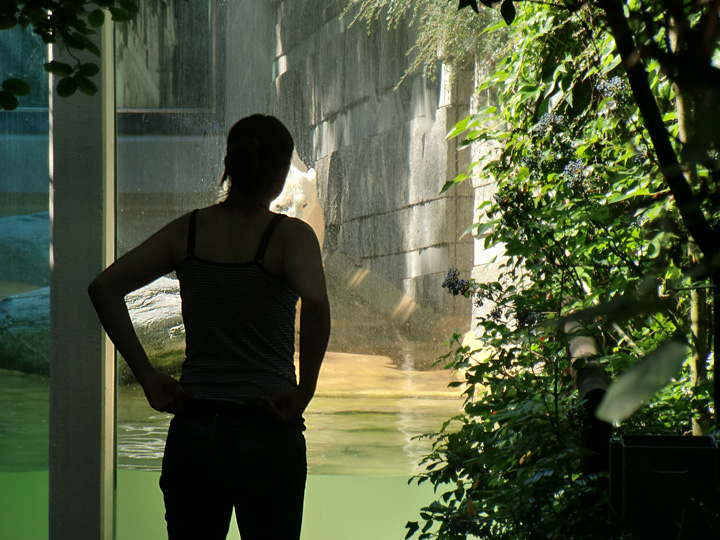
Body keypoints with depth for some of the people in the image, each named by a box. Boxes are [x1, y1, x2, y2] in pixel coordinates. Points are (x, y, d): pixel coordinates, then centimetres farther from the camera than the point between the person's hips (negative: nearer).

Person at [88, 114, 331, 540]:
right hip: (267, 435, -3)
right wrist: (304, 391, -15)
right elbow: (315, 302, -26)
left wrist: (148, 376, -1)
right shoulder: (289, 235, -7)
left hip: (192, 431, 4)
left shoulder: (188, 230, 5)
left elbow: (104, 288, -1)